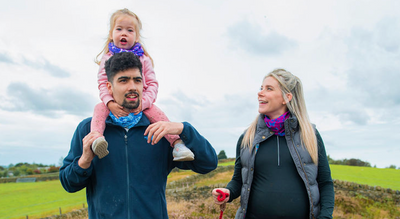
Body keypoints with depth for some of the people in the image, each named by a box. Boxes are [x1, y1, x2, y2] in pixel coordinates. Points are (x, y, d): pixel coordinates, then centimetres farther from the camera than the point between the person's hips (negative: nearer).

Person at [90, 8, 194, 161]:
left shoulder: (143, 59, 9)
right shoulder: (107, 58, 8)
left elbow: (152, 83, 2)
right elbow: (102, 83, 0)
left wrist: (143, 102, -17)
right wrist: (110, 103, -20)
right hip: (115, 104, 0)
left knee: (156, 112, -27)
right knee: (99, 108, -29)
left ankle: (177, 143, -32)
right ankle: (96, 138, -48)